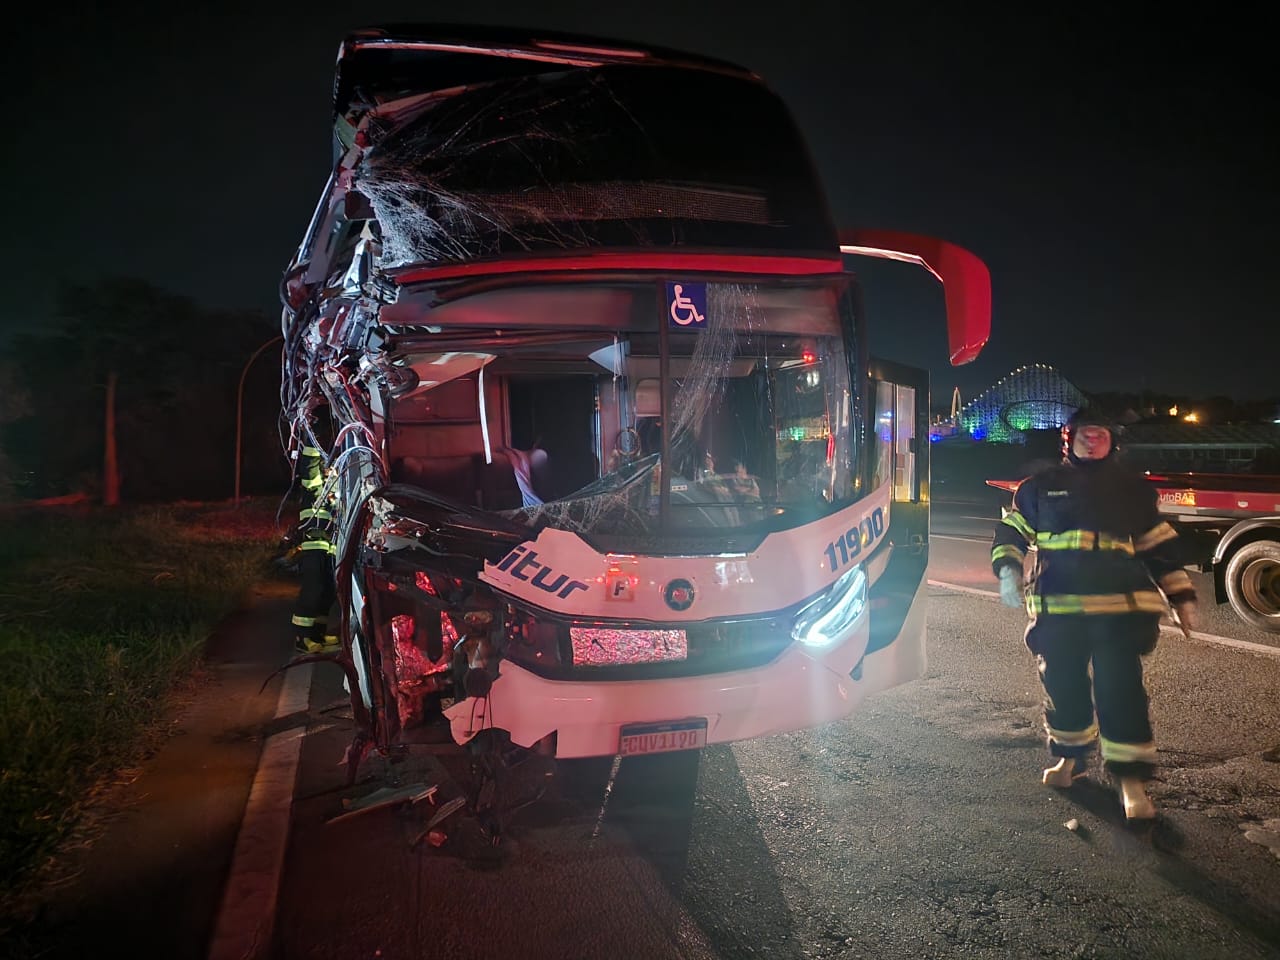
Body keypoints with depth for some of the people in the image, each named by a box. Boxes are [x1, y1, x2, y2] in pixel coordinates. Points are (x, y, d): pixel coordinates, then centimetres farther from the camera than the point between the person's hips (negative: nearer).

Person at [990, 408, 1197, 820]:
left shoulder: (1134, 489, 12)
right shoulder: (1041, 487, 9)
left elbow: (1161, 545, 16)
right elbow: (1010, 532, 13)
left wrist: (1181, 596, 11)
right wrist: (1008, 571, -4)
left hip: (1119, 609, -1)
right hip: (1057, 610, 1)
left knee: (1121, 689, -8)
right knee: (1062, 685, 10)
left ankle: (1131, 779, 0)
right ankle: (1070, 757, 31)